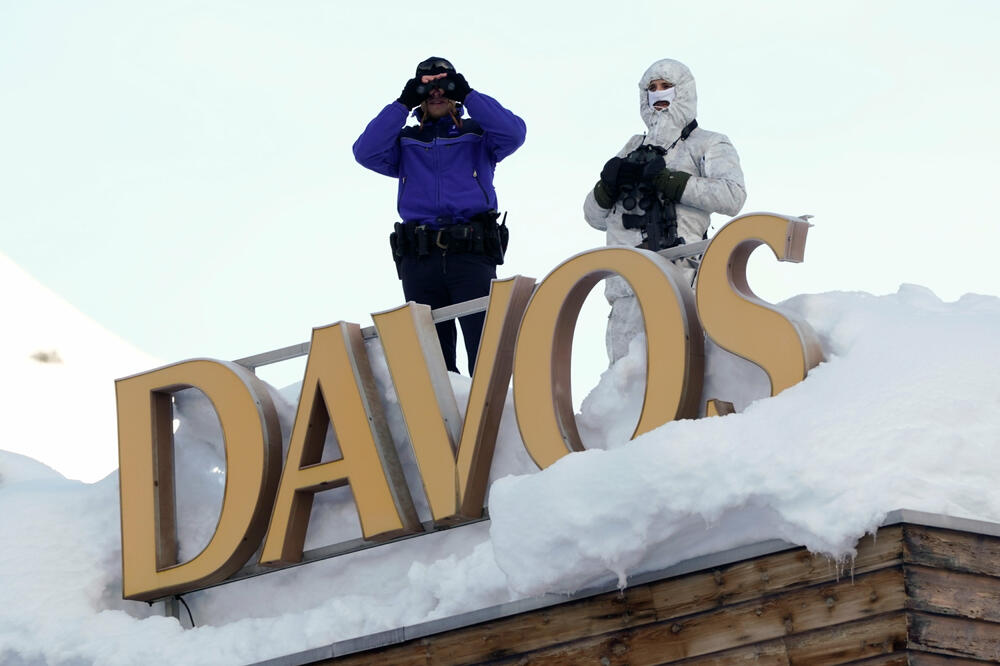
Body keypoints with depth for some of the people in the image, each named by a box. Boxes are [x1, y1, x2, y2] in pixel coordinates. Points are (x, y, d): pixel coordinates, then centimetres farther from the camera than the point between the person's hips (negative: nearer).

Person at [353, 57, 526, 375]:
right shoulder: (405, 142, 19)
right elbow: (366, 152, 1)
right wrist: (403, 104, -1)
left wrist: (467, 95, -4)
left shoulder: (477, 135, 15)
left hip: (472, 254, -2)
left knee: (485, 347, -15)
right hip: (419, 257, 2)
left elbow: (513, 133, -4)